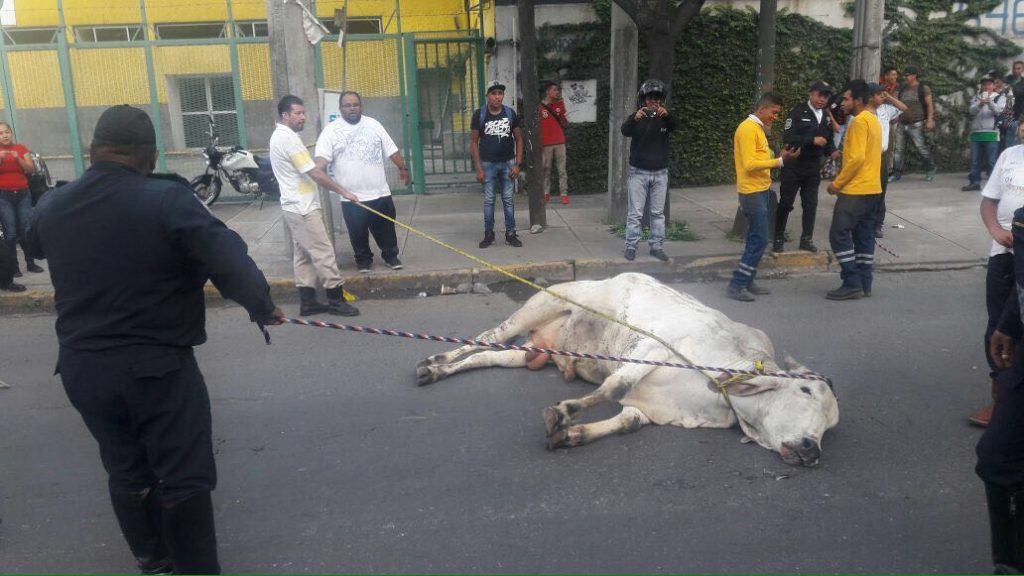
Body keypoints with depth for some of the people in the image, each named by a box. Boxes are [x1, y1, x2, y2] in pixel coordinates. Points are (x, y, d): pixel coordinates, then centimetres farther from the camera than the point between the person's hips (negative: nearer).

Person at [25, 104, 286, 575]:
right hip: (157, 366, -6)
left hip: (81, 368, 6)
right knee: (184, 477, 8)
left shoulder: (50, 207, 3)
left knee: (126, 473, 20)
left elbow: (35, 247, 25)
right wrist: (261, 305, -8)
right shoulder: (167, 200, -18)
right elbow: (228, 260, -24)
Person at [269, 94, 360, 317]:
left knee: (303, 255, 11)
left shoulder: (280, 137, 15)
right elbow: (315, 174, -20)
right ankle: (336, 300, 0)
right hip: (302, 208, -11)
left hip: (295, 207, 11)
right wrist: (343, 192, -15)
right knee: (323, 253, -5)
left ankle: (307, 302, 14)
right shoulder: (288, 139, -18)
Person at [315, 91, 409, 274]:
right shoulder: (331, 130, -4)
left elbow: (391, 150, 11)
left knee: (386, 228, 11)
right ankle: (363, 259, 26)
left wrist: (403, 168, 7)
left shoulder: (373, 124, 6)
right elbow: (321, 158, -15)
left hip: (380, 192, 2)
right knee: (358, 232, 8)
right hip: (352, 196, -2)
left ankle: (391, 256, 29)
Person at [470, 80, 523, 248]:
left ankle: (511, 234, 12)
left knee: (509, 200, 5)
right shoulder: (479, 114, -4)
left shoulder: (510, 113, 1)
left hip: (507, 163, 1)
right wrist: (478, 168, -8)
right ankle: (488, 234, 13)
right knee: (488, 200, 4)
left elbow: (518, 139, 6)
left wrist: (517, 164, -2)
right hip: (488, 164, -1)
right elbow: (473, 142, -2)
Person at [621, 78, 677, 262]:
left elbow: (675, 127, -19)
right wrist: (635, 119, -44)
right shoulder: (637, 117, -2)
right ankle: (631, 246, 4)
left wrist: (667, 115, -41)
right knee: (635, 212, -2)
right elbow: (625, 131, -23)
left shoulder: (665, 118, 4)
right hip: (639, 172, -2)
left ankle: (657, 246, 15)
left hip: (660, 173, 3)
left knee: (658, 213, 7)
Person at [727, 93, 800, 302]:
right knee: (759, 240, -9)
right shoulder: (748, 129, -15)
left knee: (756, 239, 12)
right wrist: (780, 161, -21)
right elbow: (750, 164, -22)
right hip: (753, 192, -10)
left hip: (761, 191, 10)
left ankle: (748, 282, 19)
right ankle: (737, 285, -5)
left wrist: (780, 156, 4)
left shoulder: (757, 128, 16)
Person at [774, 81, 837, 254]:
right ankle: (778, 239, 14)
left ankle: (806, 239, 17)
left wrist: (832, 152, -5)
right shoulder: (798, 112, -10)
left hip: (813, 169, 5)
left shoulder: (826, 117, 8)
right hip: (793, 167, -5)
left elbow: (828, 140, 16)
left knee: (810, 204, 7)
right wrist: (812, 140, -26)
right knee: (785, 203, 4)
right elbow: (787, 138, -20)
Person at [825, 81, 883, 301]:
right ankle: (864, 283, 14)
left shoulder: (859, 121, -15)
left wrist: (837, 183, -14)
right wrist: (842, 179, 17)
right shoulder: (873, 120, 16)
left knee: (839, 235, -6)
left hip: (856, 190, -10)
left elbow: (856, 158, -22)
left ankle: (852, 284, -6)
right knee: (864, 237, 11)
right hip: (872, 189, 10)